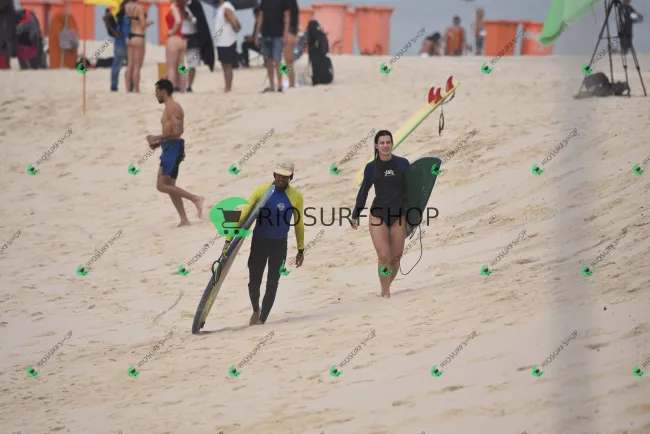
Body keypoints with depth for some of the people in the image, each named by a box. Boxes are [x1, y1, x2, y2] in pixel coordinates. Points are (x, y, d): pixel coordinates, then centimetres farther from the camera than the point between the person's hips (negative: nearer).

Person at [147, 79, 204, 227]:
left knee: (161, 186, -11)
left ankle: (195, 199, -11)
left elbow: (176, 131, -23)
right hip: (170, 148, 10)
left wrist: (156, 138, -16)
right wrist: (159, 143, 14)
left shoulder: (172, 107, -14)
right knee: (169, 186, 10)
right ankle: (184, 220, 8)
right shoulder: (170, 107, 18)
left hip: (173, 148, -10)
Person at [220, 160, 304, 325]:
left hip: (280, 245, 0)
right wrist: (229, 240, -18)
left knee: (272, 284, 0)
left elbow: (299, 224, 4)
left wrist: (301, 250, 9)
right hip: (259, 243, 0)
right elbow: (243, 215, -12)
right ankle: (256, 310, 34)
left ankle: (262, 320, 10)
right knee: (254, 282, 4)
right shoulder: (262, 191, -11)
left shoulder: (296, 196, -6)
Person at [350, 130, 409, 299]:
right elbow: (363, 191, 9)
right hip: (378, 215, -1)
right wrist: (355, 215, 10)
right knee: (383, 257, -11)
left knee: (395, 258, 4)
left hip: (399, 216, 1)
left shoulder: (403, 164, 0)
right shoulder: (371, 167, 0)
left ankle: (386, 287, 26)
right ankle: (386, 293, -2)